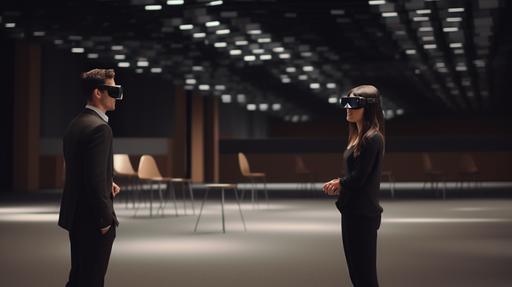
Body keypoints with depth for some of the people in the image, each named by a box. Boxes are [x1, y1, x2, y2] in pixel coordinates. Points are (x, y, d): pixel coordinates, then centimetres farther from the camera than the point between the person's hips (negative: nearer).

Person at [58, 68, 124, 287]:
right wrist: (105, 220, -17)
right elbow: (95, 179, -23)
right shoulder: (99, 127, -19)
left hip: (75, 215, 9)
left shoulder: (75, 124, 11)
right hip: (93, 219, -9)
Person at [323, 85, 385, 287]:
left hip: (362, 213, -10)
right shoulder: (357, 135, 11)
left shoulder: (372, 138, -17)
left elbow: (359, 177, -20)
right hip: (352, 210, 10)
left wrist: (339, 183, -1)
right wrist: (340, 186, -4)